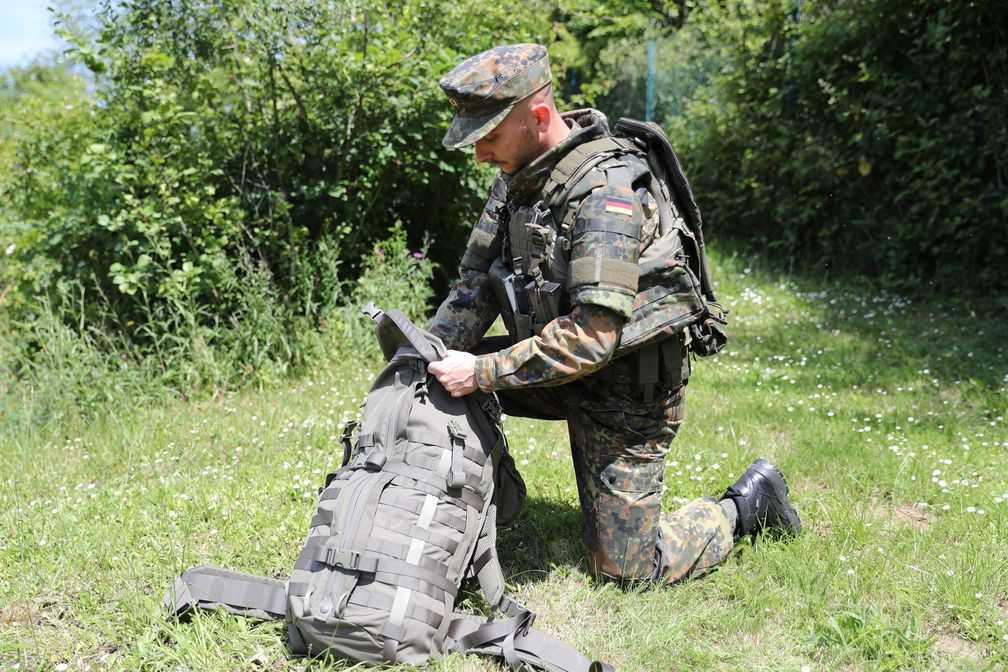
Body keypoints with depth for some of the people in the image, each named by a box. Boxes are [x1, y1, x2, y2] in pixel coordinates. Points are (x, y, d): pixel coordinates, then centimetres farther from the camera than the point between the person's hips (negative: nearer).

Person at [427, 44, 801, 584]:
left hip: (623, 387, -7)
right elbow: (477, 283, 0)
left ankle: (749, 501, 20)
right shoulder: (516, 177, -2)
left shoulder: (605, 190, -29)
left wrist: (482, 373, -33)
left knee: (625, 566, 0)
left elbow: (591, 338, -35)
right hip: (558, 368, 8)